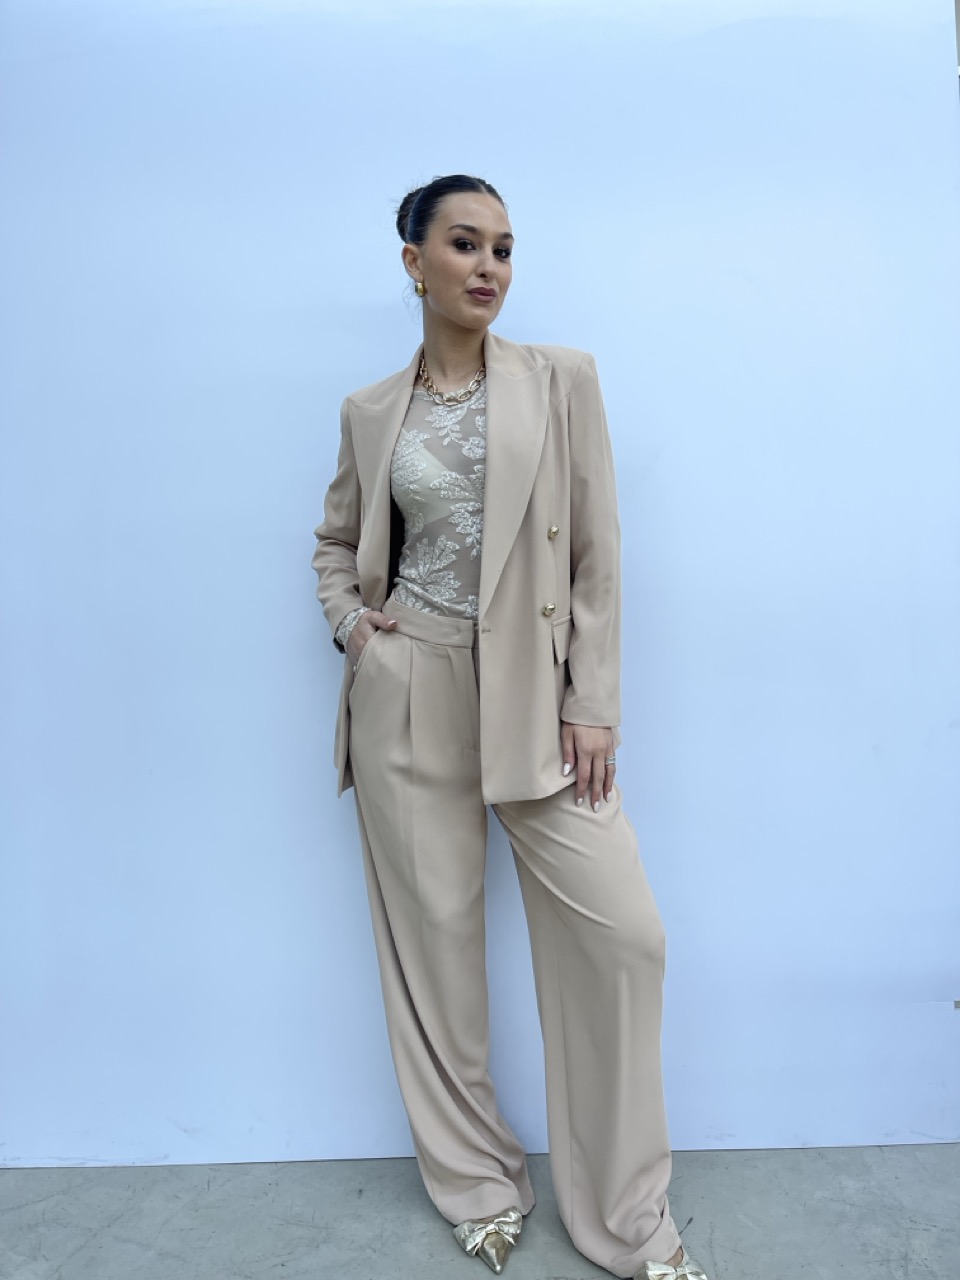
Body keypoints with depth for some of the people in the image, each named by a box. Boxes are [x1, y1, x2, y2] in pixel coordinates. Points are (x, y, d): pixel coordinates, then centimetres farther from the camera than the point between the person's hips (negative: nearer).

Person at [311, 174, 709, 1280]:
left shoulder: (563, 380, 3)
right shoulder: (370, 412, 8)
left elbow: (597, 555, 0)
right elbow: (336, 542, 21)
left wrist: (592, 703, -5)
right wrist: (350, 622, 1)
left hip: (533, 691, 0)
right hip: (407, 698, 1)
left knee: (621, 932, -5)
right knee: (434, 935, 7)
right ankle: (478, 1185, 31)